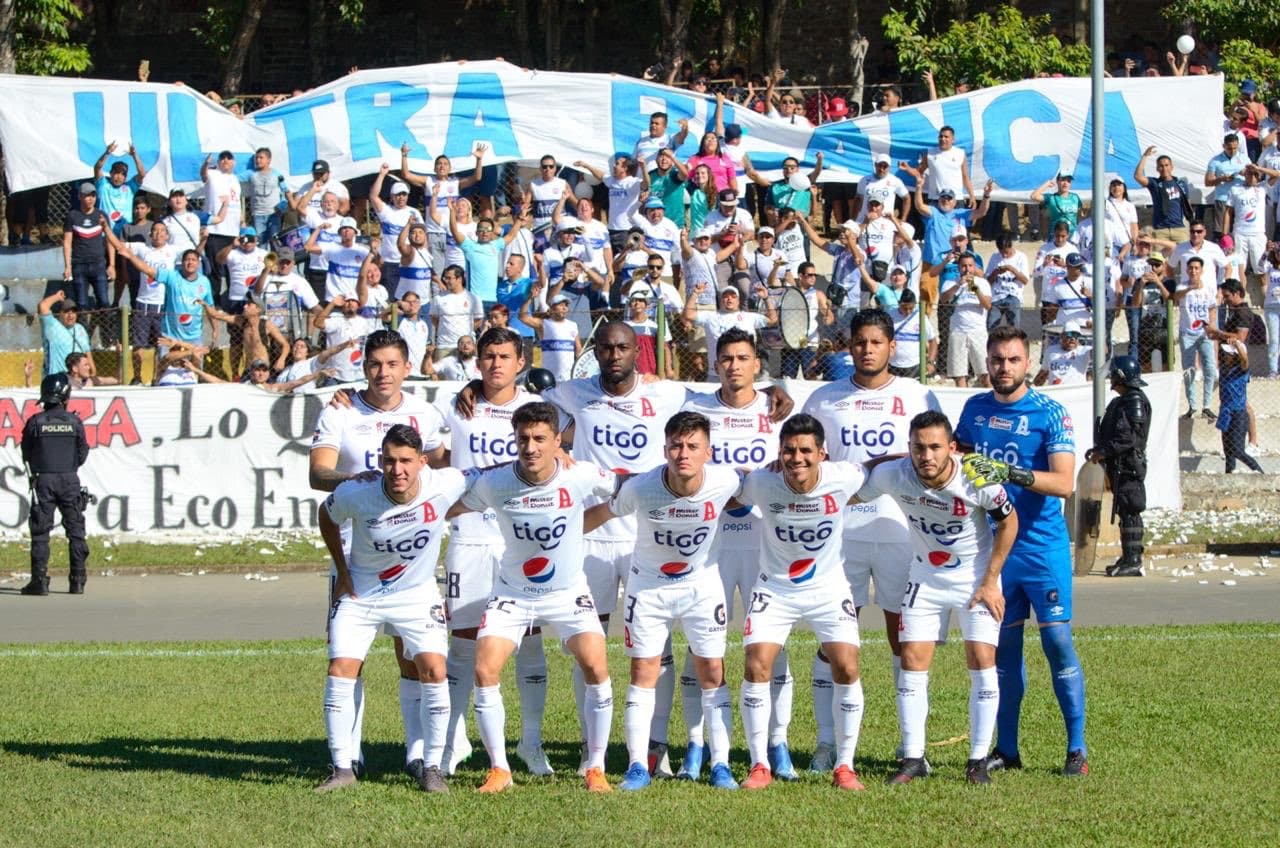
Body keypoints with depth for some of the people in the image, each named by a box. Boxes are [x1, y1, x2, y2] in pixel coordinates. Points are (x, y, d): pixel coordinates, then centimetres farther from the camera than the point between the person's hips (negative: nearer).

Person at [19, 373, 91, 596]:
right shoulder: (74, 422, -4)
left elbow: (26, 454, 1)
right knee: (76, 530, 8)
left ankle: (39, 580, -4)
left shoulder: (35, 422, -6)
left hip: (43, 479, -1)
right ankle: (78, 581, 6)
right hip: (69, 479, 1)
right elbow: (82, 454, 2)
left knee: (40, 531, 2)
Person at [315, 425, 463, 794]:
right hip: (360, 594, 0)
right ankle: (342, 768, 1)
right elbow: (327, 517, 0)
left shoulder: (445, 485, -24)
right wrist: (342, 571, 0)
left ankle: (431, 768, 0)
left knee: (434, 671, -13)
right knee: (340, 671, -10)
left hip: (417, 593, 0)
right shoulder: (354, 494, -24)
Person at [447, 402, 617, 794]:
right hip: (512, 594, 1)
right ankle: (499, 769, 2)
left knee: (596, 668, -17)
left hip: (568, 593, -1)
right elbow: (452, 508, 1)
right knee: (484, 671, -14)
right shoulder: (494, 483, -17)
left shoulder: (581, 477, -18)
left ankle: (595, 769, -2)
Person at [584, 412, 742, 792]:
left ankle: (721, 765, 7)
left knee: (712, 673, 0)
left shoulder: (725, 481, -23)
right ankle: (638, 766, 5)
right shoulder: (640, 488, -26)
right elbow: (601, 513, -8)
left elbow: (751, 491, 2)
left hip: (704, 585, 1)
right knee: (644, 672, -1)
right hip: (648, 586, -1)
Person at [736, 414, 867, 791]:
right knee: (757, 666, -13)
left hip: (828, 588, 0)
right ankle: (759, 767, -1)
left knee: (847, 669, -11)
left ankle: (844, 767, 3)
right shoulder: (761, 483, -21)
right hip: (775, 588, 0)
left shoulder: (844, 478, -20)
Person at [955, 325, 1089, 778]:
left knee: (1057, 640, -8)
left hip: (1043, 546, -4)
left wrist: (1012, 473, -30)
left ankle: (1077, 747, -1)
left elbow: (1064, 482, -18)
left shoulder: (1049, 413, -8)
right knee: (1004, 644, 8)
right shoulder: (975, 408, 7)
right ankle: (1006, 748, 15)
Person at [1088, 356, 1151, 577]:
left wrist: (1104, 451, -19)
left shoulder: (1135, 401, -13)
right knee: (1125, 511, 12)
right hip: (1119, 466, 10)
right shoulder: (1121, 401, 19)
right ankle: (1129, 559, 17)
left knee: (1129, 511, -10)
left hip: (1129, 465, -10)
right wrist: (1098, 449, 14)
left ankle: (1133, 561, -11)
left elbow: (1130, 437, -21)